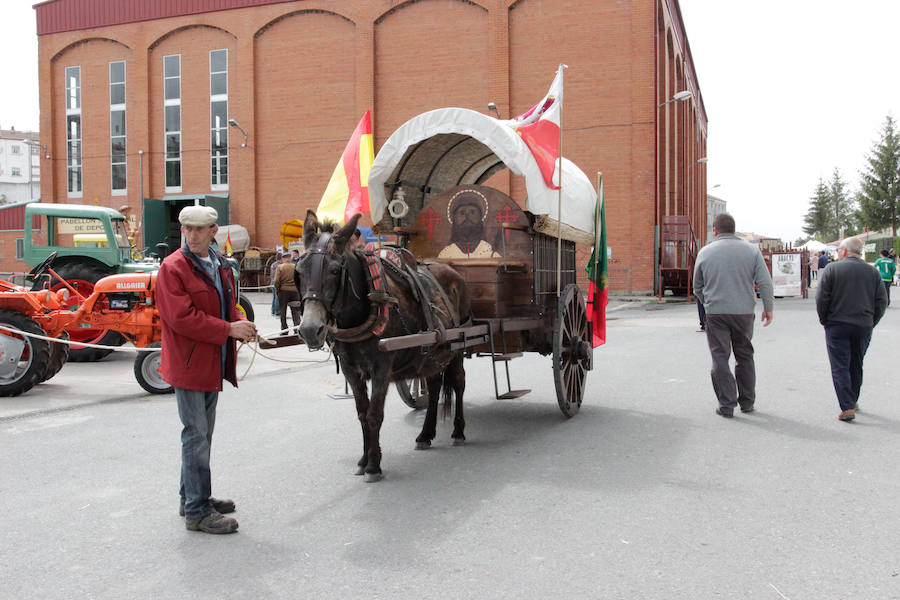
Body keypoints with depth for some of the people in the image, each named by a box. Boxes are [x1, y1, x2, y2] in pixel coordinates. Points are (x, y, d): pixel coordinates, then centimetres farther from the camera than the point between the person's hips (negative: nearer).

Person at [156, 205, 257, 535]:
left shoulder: (221, 266, 12)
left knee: (202, 434, 18)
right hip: (187, 364, -8)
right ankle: (197, 512, 3)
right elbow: (182, 317, -21)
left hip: (212, 363, 9)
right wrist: (228, 329, -22)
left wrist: (241, 324, -3)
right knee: (196, 436, -5)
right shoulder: (172, 268, -13)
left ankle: (193, 497, 32)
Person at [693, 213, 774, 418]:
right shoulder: (751, 251, 2)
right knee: (744, 356, 15)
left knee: (720, 358, 2)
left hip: (716, 312, -1)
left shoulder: (705, 252, 3)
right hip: (744, 312, 1)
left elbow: (697, 288, 11)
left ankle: (727, 405, 0)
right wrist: (768, 307, 6)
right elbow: (765, 282, -3)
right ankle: (747, 402, 22)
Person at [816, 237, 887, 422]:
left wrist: (823, 319, 4)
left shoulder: (832, 269, -6)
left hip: (837, 325, -4)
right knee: (856, 366, 18)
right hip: (864, 327, 4)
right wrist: (871, 323, 13)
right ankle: (852, 401, 31)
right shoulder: (873, 272, 4)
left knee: (840, 367, -2)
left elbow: (821, 298, -10)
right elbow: (882, 301, 4)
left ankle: (847, 408, -12)